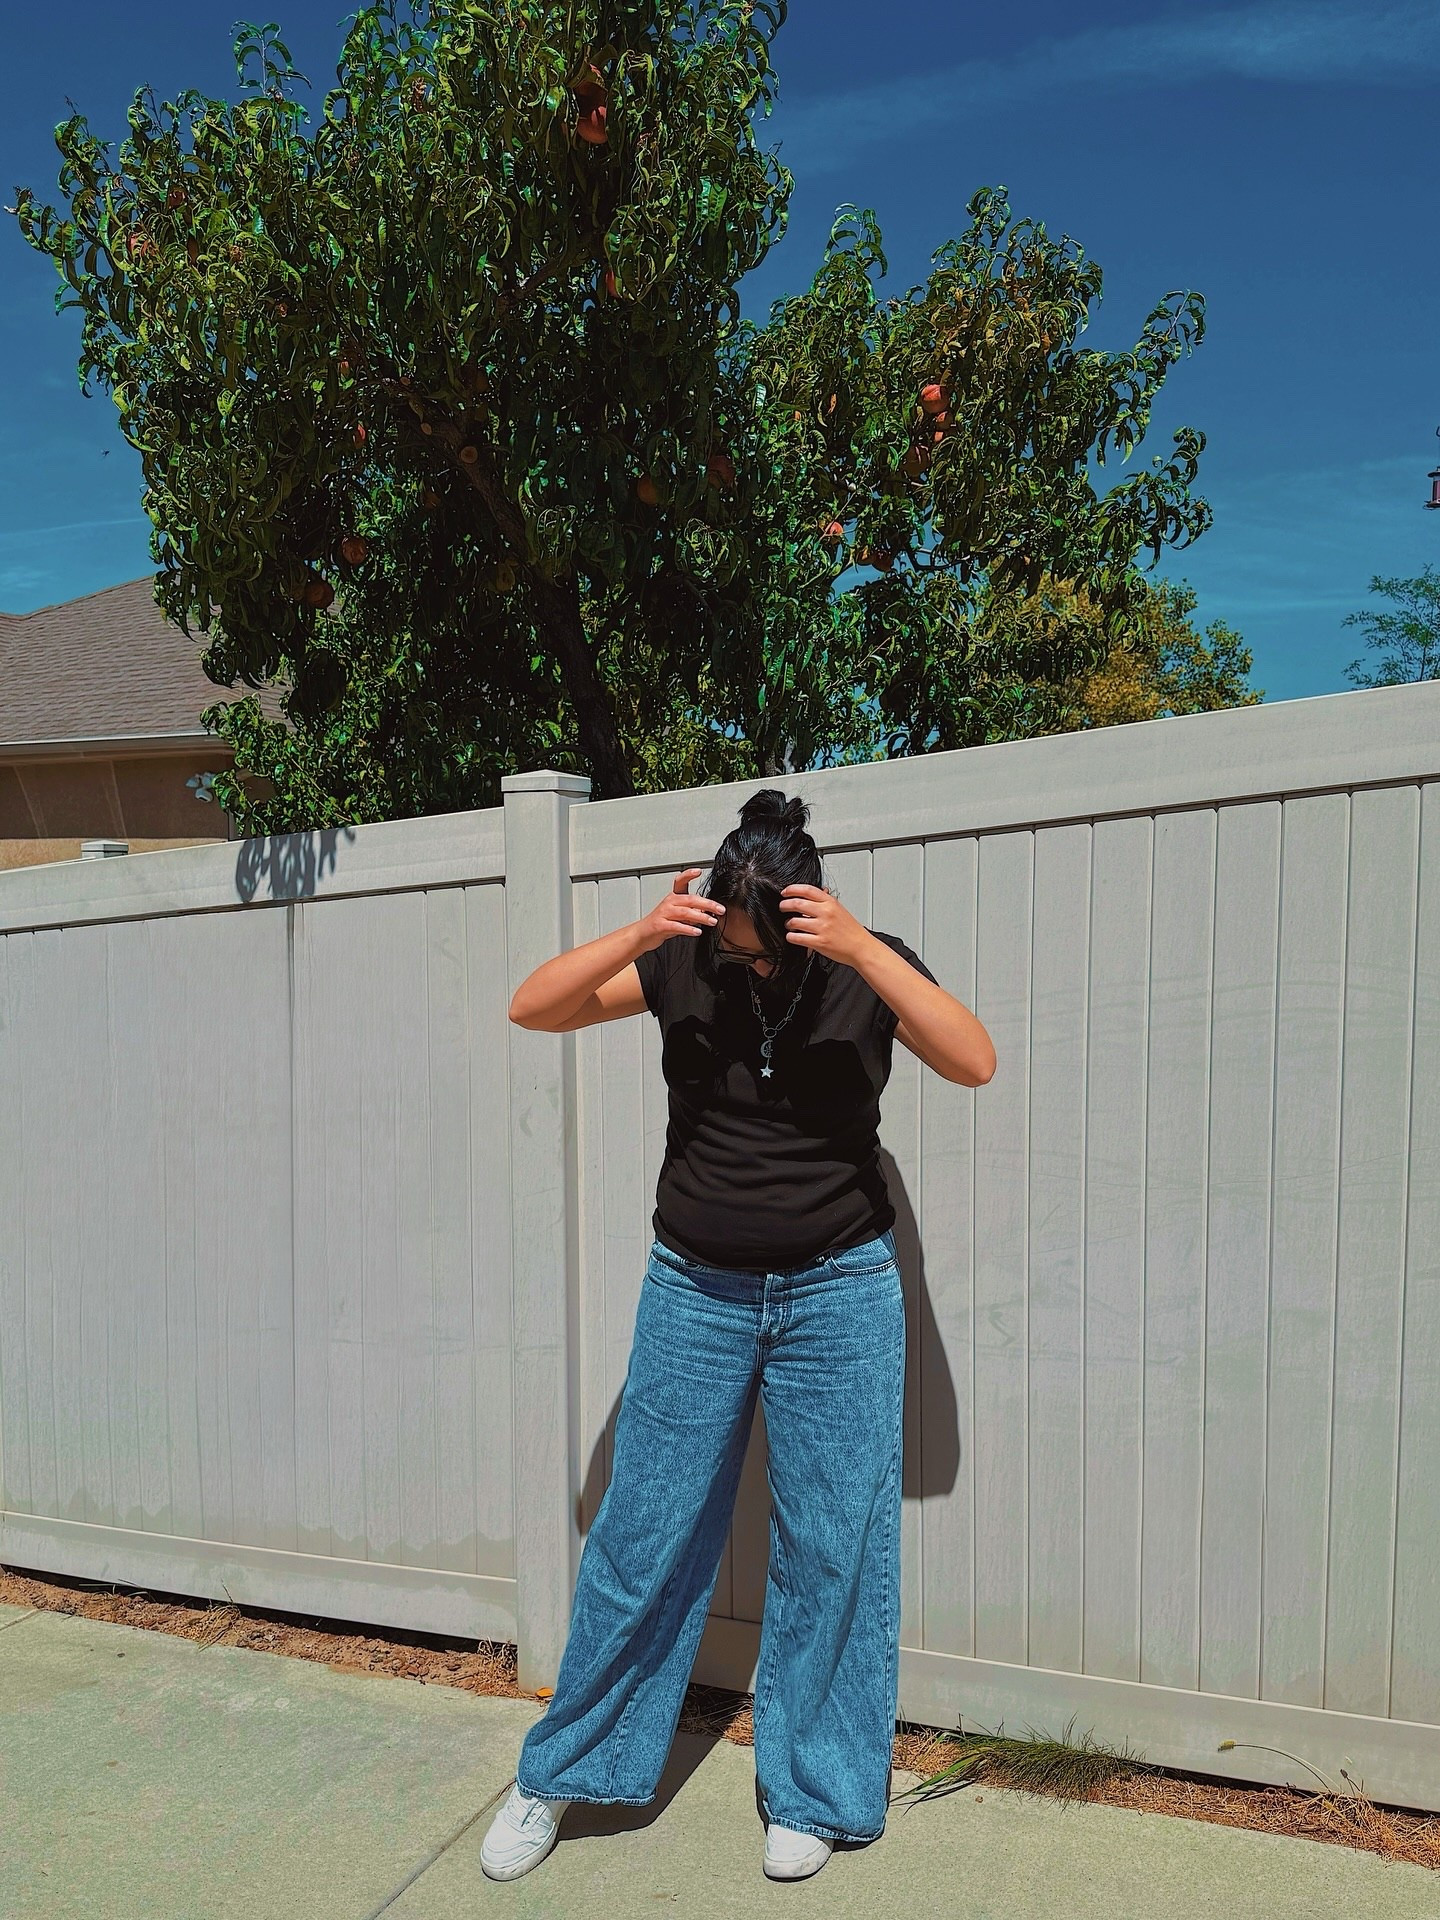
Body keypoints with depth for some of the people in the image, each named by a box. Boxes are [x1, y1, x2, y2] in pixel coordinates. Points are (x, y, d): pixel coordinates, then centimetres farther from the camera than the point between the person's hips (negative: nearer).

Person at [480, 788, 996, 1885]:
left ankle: (811, 1793, 28)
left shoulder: (869, 968, -6)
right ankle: (563, 1774, 28)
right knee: (641, 1541, 8)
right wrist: (637, 935, -24)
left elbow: (974, 1062, -21)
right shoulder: (682, 965, -4)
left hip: (839, 1297, 0)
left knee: (833, 1549, 7)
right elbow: (532, 1008, -8)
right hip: (696, 1291, 1)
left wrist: (861, 948, -31)